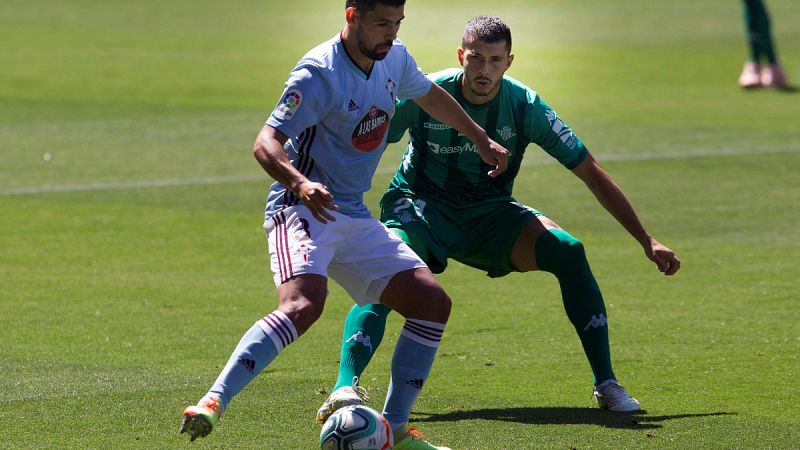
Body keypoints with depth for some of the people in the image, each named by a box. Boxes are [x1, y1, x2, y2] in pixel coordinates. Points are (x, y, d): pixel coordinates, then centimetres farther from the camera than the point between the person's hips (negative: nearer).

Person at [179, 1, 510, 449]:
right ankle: (212, 404, -36)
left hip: (355, 219, 8)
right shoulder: (319, 74, -18)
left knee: (433, 301, -1)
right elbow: (266, 143, -25)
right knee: (303, 305, -34)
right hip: (303, 210, -8)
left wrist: (483, 140, 34)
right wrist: (300, 184, -44)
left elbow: (430, 95, 28)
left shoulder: (395, 58, 6)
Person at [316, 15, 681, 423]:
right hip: (419, 206, -1)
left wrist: (648, 242, -11)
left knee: (568, 251, -22)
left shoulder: (524, 106, -15)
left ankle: (606, 384, -14)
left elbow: (592, 175, -10)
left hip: (490, 215, 2)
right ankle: (344, 387, -42)